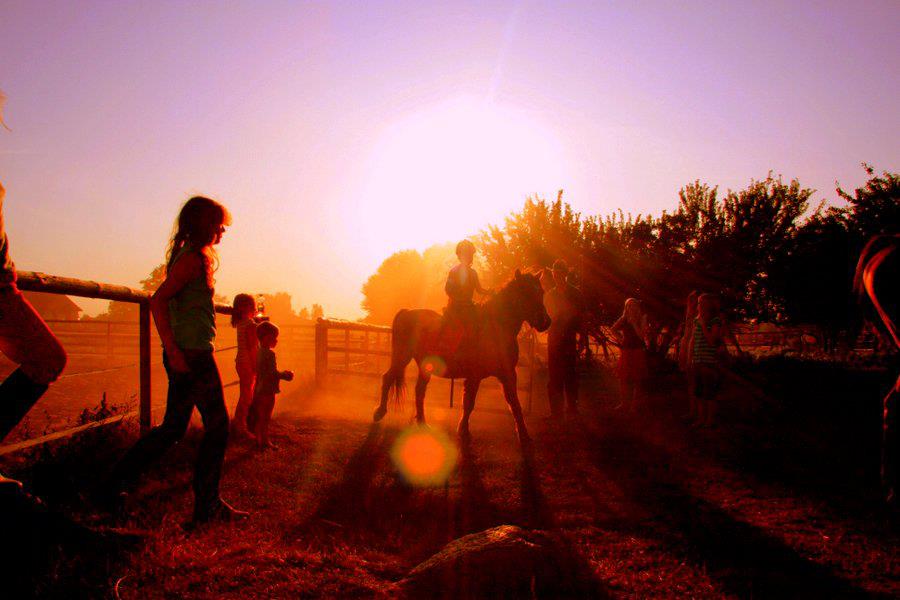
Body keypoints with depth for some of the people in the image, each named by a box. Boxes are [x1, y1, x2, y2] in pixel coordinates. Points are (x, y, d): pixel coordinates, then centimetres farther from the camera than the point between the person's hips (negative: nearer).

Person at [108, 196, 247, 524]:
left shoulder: (189, 255, 16)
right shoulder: (194, 257, -13)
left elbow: (167, 301, 21)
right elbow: (157, 301, -21)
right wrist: (173, 350, -23)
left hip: (185, 354, 10)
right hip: (193, 353, -10)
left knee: (173, 428, 16)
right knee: (217, 426, 1)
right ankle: (207, 506, 9)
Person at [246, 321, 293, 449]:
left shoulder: (260, 352, 10)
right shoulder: (270, 353, -19)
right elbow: (273, 373, -24)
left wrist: (283, 374, 19)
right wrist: (286, 375, -9)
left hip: (260, 390, 9)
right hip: (268, 391, -9)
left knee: (260, 417, 16)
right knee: (265, 418, -1)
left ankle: (259, 440, 26)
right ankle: (264, 441, 6)